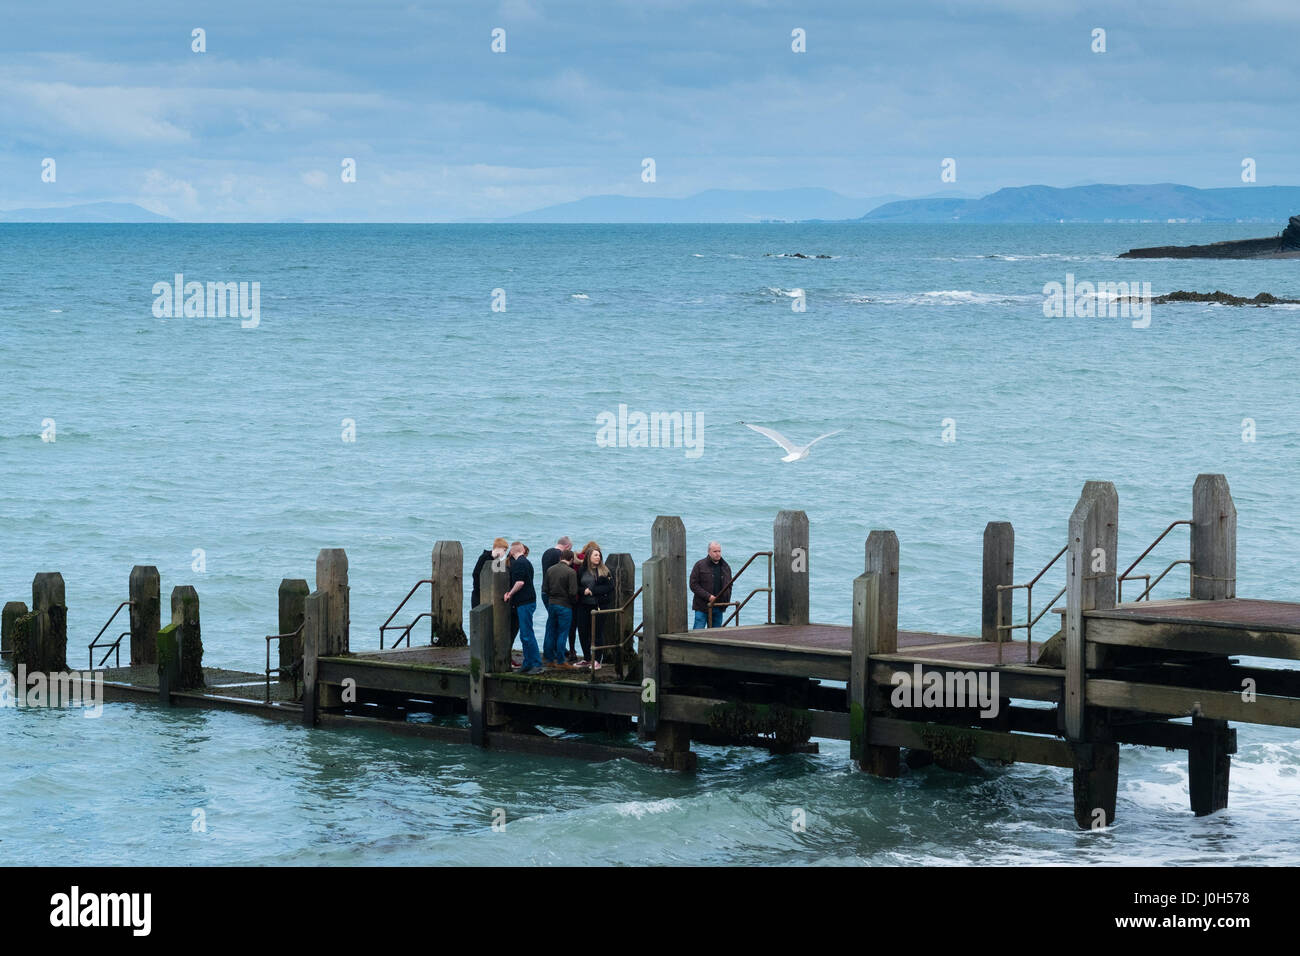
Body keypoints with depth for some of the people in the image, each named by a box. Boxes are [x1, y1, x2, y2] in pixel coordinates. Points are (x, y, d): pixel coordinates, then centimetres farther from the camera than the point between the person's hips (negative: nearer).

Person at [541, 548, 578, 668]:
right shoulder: (570, 572, -13)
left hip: (551, 604, 5)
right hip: (565, 606, -5)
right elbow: (573, 592, -17)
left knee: (551, 633, 12)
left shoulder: (550, 570, 4)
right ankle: (560, 661, 1)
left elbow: (544, 589, 5)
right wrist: (573, 600, 2)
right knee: (562, 633, -1)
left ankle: (549, 659, 17)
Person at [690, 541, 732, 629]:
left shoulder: (726, 567, 12)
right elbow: (693, 585, -7)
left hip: (719, 608, 5)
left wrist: (727, 600, 7)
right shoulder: (700, 565, -3)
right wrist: (708, 596, -16)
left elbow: (729, 586, 22)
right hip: (702, 607, -5)